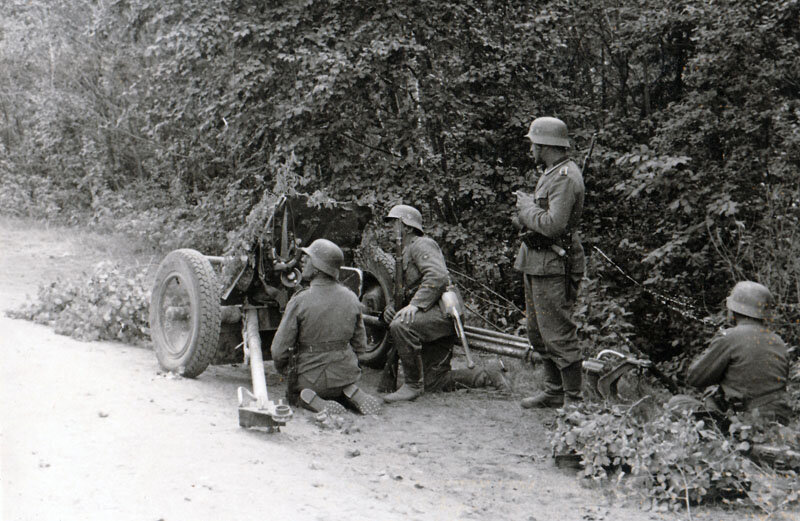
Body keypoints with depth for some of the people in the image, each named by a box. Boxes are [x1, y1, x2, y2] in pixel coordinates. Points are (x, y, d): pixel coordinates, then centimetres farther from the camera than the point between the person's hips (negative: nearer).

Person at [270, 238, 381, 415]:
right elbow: (360, 344, 6)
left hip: (311, 379, -3)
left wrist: (282, 368, 9)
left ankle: (313, 401, -5)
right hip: (347, 373, 3)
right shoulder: (351, 298, -3)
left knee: (291, 392, 29)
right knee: (345, 385, 37)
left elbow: (279, 350, -13)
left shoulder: (300, 301, -17)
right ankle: (353, 394, 1)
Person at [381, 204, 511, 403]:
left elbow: (438, 276, -21)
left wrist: (415, 304, -29)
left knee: (401, 326, -36)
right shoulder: (405, 253, 27)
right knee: (434, 381, 6)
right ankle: (488, 373, 16)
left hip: (442, 311, -10)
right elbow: (407, 292, 27)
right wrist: (391, 308, 5)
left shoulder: (421, 244, -3)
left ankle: (413, 384, -25)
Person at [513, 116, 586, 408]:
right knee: (538, 332, 16)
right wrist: (525, 217, 1)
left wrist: (528, 208, -12)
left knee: (559, 334, -6)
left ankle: (574, 400, 1)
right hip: (536, 261, 11)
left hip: (553, 266, -11)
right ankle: (553, 392, 27)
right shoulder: (551, 174, 16)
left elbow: (554, 225, -27)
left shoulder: (566, 177, -17)